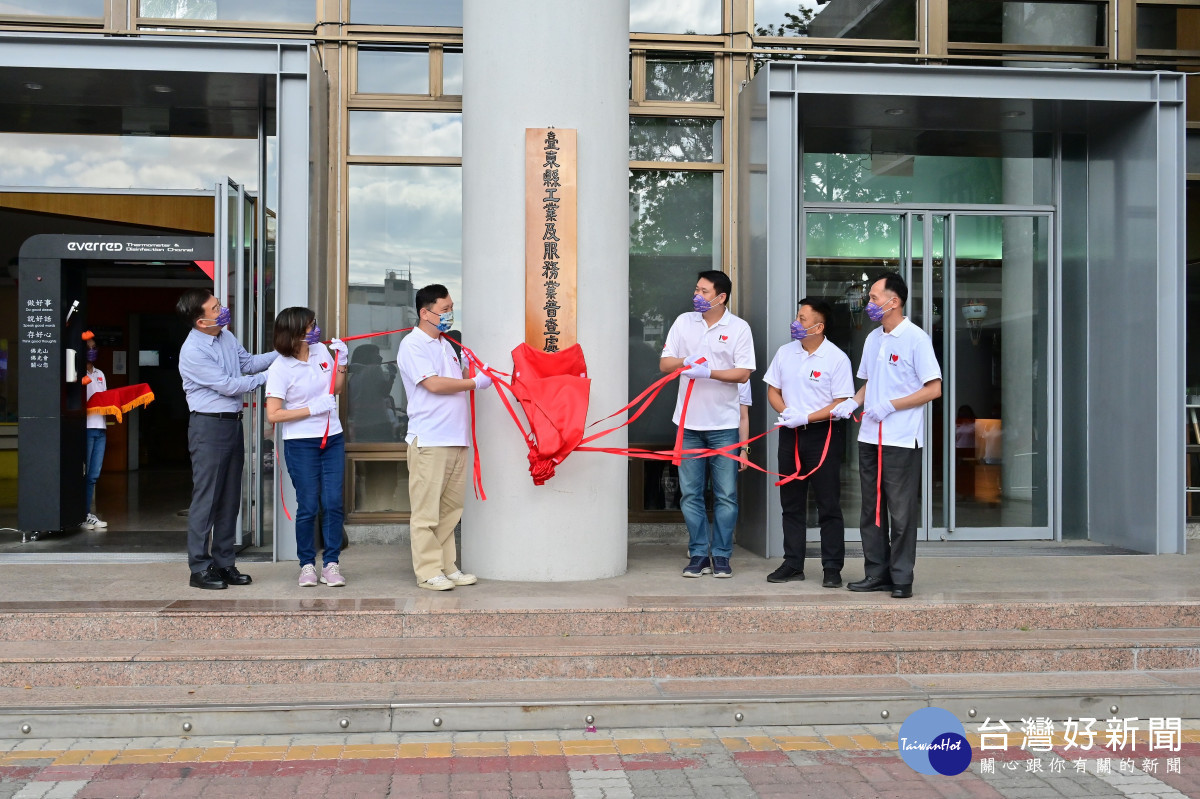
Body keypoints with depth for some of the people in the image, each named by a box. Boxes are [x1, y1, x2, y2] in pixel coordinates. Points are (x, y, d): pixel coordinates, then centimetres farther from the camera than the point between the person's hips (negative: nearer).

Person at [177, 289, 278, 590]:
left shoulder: (226, 337, 8)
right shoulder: (193, 351, -17)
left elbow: (248, 363, 17)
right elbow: (229, 386, -16)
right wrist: (268, 376, -9)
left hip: (232, 423, 8)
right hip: (209, 426, -8)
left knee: (230, 500, 11)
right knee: (206, 499, -4)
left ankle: (223, 564, 19)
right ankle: (200, 568, 3)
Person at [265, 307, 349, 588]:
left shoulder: (322, 351, 5)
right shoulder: (279, 369, -11)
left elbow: (338, 388, 20)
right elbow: (273, 415, -14)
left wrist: (342, 363, 3)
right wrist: (312, 409, -18)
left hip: (332, 439, 5)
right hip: (300, 444, -4)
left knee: (333, 503, 0)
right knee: (308, 507, -1)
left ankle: (331, 563, 8)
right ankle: (307, 565, 14)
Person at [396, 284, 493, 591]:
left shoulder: (444, 344, 20)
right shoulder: (412, 345, -7)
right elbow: (434, 384, -17)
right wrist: (476, 382, -10)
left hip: (456, 438, 8)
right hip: (428, 439, -8)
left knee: (450, 508, 11)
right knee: (426, 510, -3)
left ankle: (447, 567, 18)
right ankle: (428, 571, 2)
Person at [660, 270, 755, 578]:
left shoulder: (739, 328, -2)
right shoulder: (684, 322, 8)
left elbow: (743, 373, -8)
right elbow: (664, 363, 6)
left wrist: (708, 372, -20)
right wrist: (683, 362, -15)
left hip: (723, 424, -3)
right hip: (689, 422, 3)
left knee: (725, 495, 1)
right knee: (691, 493, 6)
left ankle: (721, 555, 12)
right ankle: (698, 554, 15)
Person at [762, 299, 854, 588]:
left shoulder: (837, 358, -9)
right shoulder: (785, 353, 7)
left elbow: (841, 403, -12)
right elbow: (773, 390, 12)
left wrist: (806, 417, -20)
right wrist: (786, 412, -9)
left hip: (823, 434, -5)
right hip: (790, 434, 5)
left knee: (828, 505, 0)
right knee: (791, 503, 10)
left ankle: (832, 568, 7)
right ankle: (793, 564, 19)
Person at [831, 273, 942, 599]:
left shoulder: (915, 338, -8)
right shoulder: (873, 339, 14)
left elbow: (934, 389, -12)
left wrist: (890, 406, -17)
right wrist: (853, 402, 4)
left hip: (901, 440, -8)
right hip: (869, 437, 8)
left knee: (901, 513, -2)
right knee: (871, 510, 11)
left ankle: (901, 578, 6)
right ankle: (877, 573, 19)